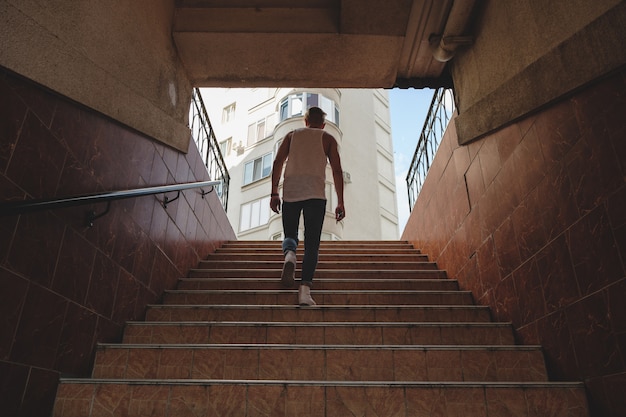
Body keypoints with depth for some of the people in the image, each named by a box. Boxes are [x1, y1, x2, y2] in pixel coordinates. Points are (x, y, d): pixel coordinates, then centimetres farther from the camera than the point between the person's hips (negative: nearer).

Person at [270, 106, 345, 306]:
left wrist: (274, 193, 6)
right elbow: (337, 171, 5)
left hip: (290, 192, 1)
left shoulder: (292, 135, 20)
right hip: (316, 194, -1)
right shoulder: (327, 138, 16)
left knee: (290, 234, 17)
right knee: (312, 243, 1)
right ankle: (305, 289, -11)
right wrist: (340, 202, 6)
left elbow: (277, 162, 6)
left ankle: (289, 254, -18)